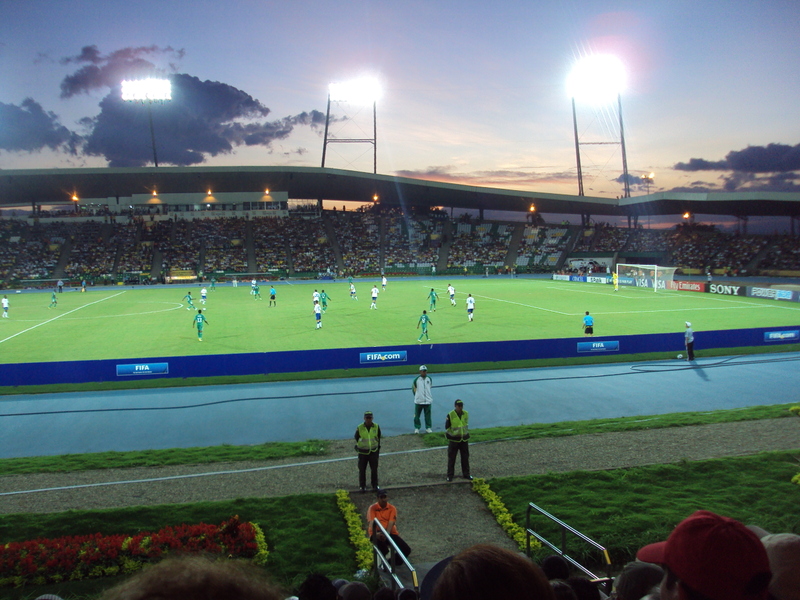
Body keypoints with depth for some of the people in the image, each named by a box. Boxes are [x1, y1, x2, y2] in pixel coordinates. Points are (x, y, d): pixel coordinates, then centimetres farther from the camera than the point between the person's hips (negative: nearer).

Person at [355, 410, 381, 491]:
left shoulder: (376, 427, -5)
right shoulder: (360, 428, -10)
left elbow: (378, 438, 8)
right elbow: (356, 438, 6)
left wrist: (378, 450, 9)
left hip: (373, 451, 1)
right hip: (363, 452, -1)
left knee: (374, 469, 2)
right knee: (362, 470, 4)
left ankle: (375, 485, 16)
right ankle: (362, 486, 18)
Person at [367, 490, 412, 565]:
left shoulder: (392, 508, 7)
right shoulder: (372, 508, 2)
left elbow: (391, 523, -8)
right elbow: (371, 523, -13)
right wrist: (376, 533, -34)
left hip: (390, 533, 3)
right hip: (377, 533, -3)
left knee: (407, 549, -16)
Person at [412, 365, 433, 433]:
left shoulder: (429, 379, 2)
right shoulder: (416, 379, -7)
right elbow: (413, 388, 4)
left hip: (428, 400, 2)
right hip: (418, 401, -2)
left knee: (428, 415, 6)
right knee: (417, 415, 3)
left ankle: (428, 428, 15)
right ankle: (417, 428, 15)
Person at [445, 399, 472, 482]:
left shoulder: (466, 414, 2)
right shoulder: (450, 415, -12)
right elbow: (447, 427, -5)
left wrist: (466, 433, 9)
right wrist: (453, 433, -12)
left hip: (464, 439, 4)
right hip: (453, 439, -4)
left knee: (465, 458, 11)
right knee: (451, 458, 3)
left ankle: (466, 474, 24)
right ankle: (450, 475, 14)